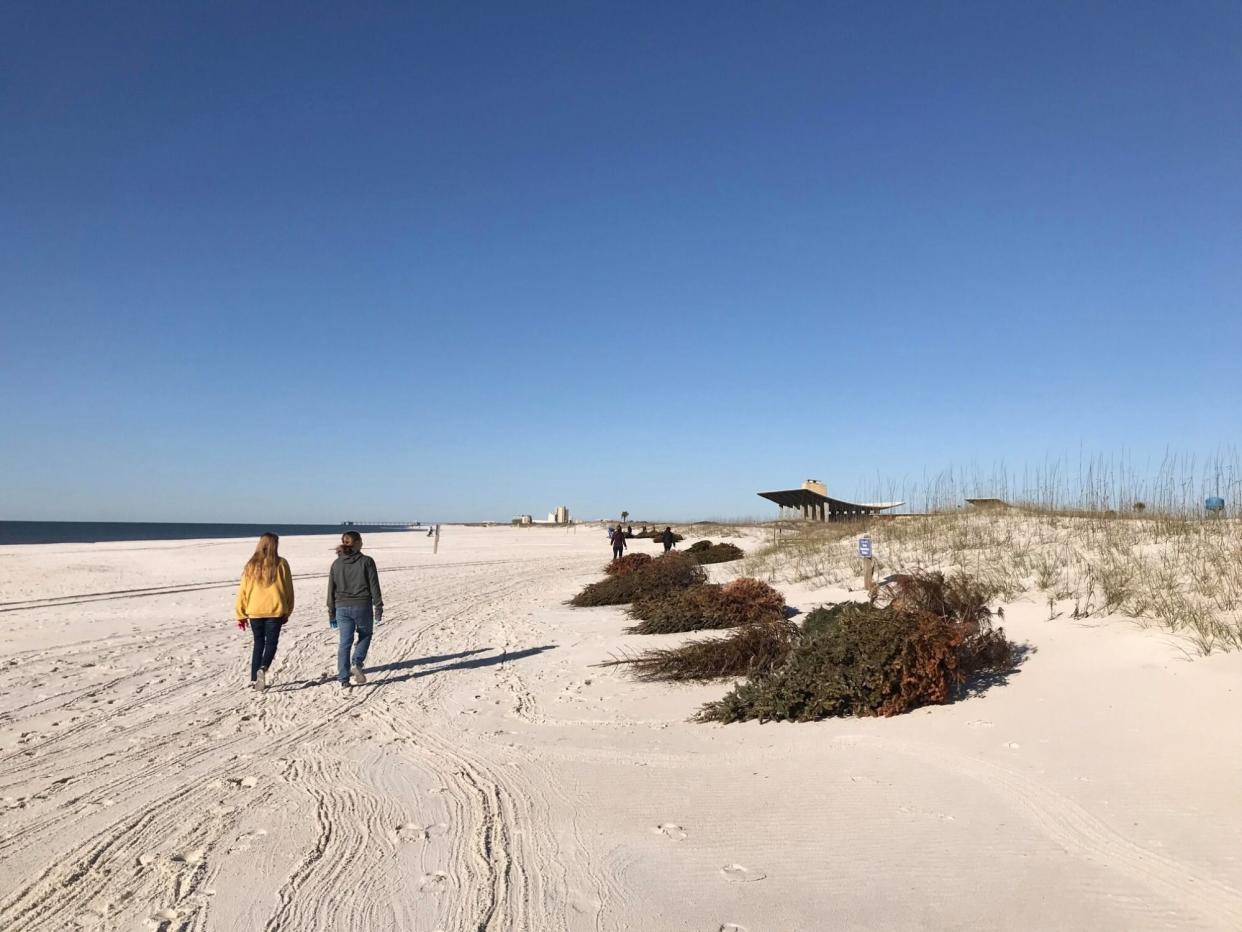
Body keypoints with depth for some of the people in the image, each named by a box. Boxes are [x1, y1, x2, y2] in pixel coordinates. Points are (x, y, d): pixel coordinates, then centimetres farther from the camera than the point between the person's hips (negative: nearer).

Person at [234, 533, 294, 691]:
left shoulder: (251, 565, 1)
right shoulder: (281, 564, -4)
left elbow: (243, 589, 3)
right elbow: (288, 589, 2)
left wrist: (240, 614, 9)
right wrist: (287, 612, 12)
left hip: (254, 611, 2)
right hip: (275, 610, -2)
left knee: (258, 643, 15)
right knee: (271, 642, 6)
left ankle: (254, 679, 14)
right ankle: (263, 669, -19)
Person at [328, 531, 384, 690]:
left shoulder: (336, 564, 4)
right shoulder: (366, 561, -6)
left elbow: (331, 590, 7)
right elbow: (374, 587, -7)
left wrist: (331, 613, 14)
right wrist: (378, 608, -1)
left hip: (342, 607, 3)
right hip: (362, 606, -3)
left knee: (344, 643, 8)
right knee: (365, 635, 20)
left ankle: (344, 680, 8)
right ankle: (357, 664, 1)